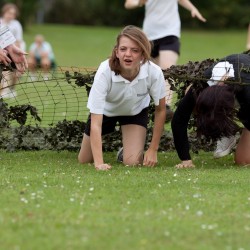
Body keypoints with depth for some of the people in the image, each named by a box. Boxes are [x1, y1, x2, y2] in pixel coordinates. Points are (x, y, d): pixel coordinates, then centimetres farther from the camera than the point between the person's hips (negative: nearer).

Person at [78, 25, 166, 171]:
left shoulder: (154, 73, -36)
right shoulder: (104, 72, -41)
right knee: (84, 161, 12)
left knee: (133, 162, -17)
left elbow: (160, 110, -15)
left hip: (136, 111, 0)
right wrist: (99, 163, -48)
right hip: (106, 110, 0)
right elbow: (95, 124, -39)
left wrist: (153, 150, -14)